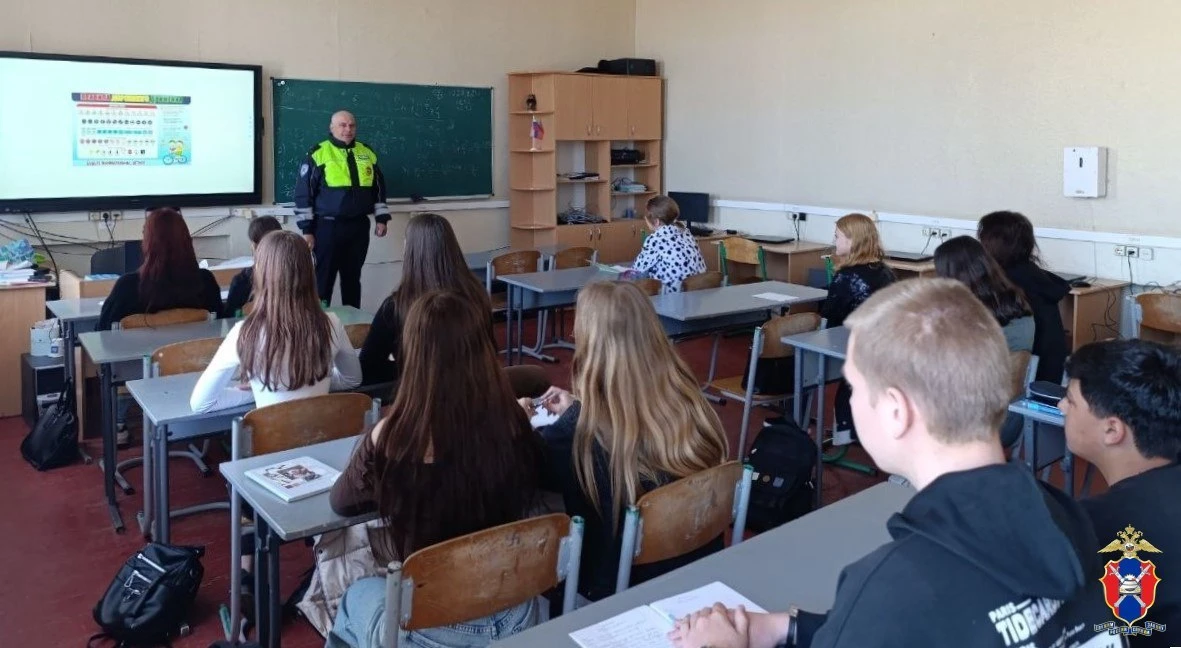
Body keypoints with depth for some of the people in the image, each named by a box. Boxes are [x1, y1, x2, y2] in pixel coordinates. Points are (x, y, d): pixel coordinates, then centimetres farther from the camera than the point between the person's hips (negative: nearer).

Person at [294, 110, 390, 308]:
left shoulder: (367, 154, 8)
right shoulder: (318, 154, -6)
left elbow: (379, 188, 17)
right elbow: (303, 193, -6)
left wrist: (381, 218, 8)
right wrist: (307, 229, -9)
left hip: (358, 227, 4)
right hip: (328, 227, -4)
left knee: (353, 278, 13)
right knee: (323, 278, 1)